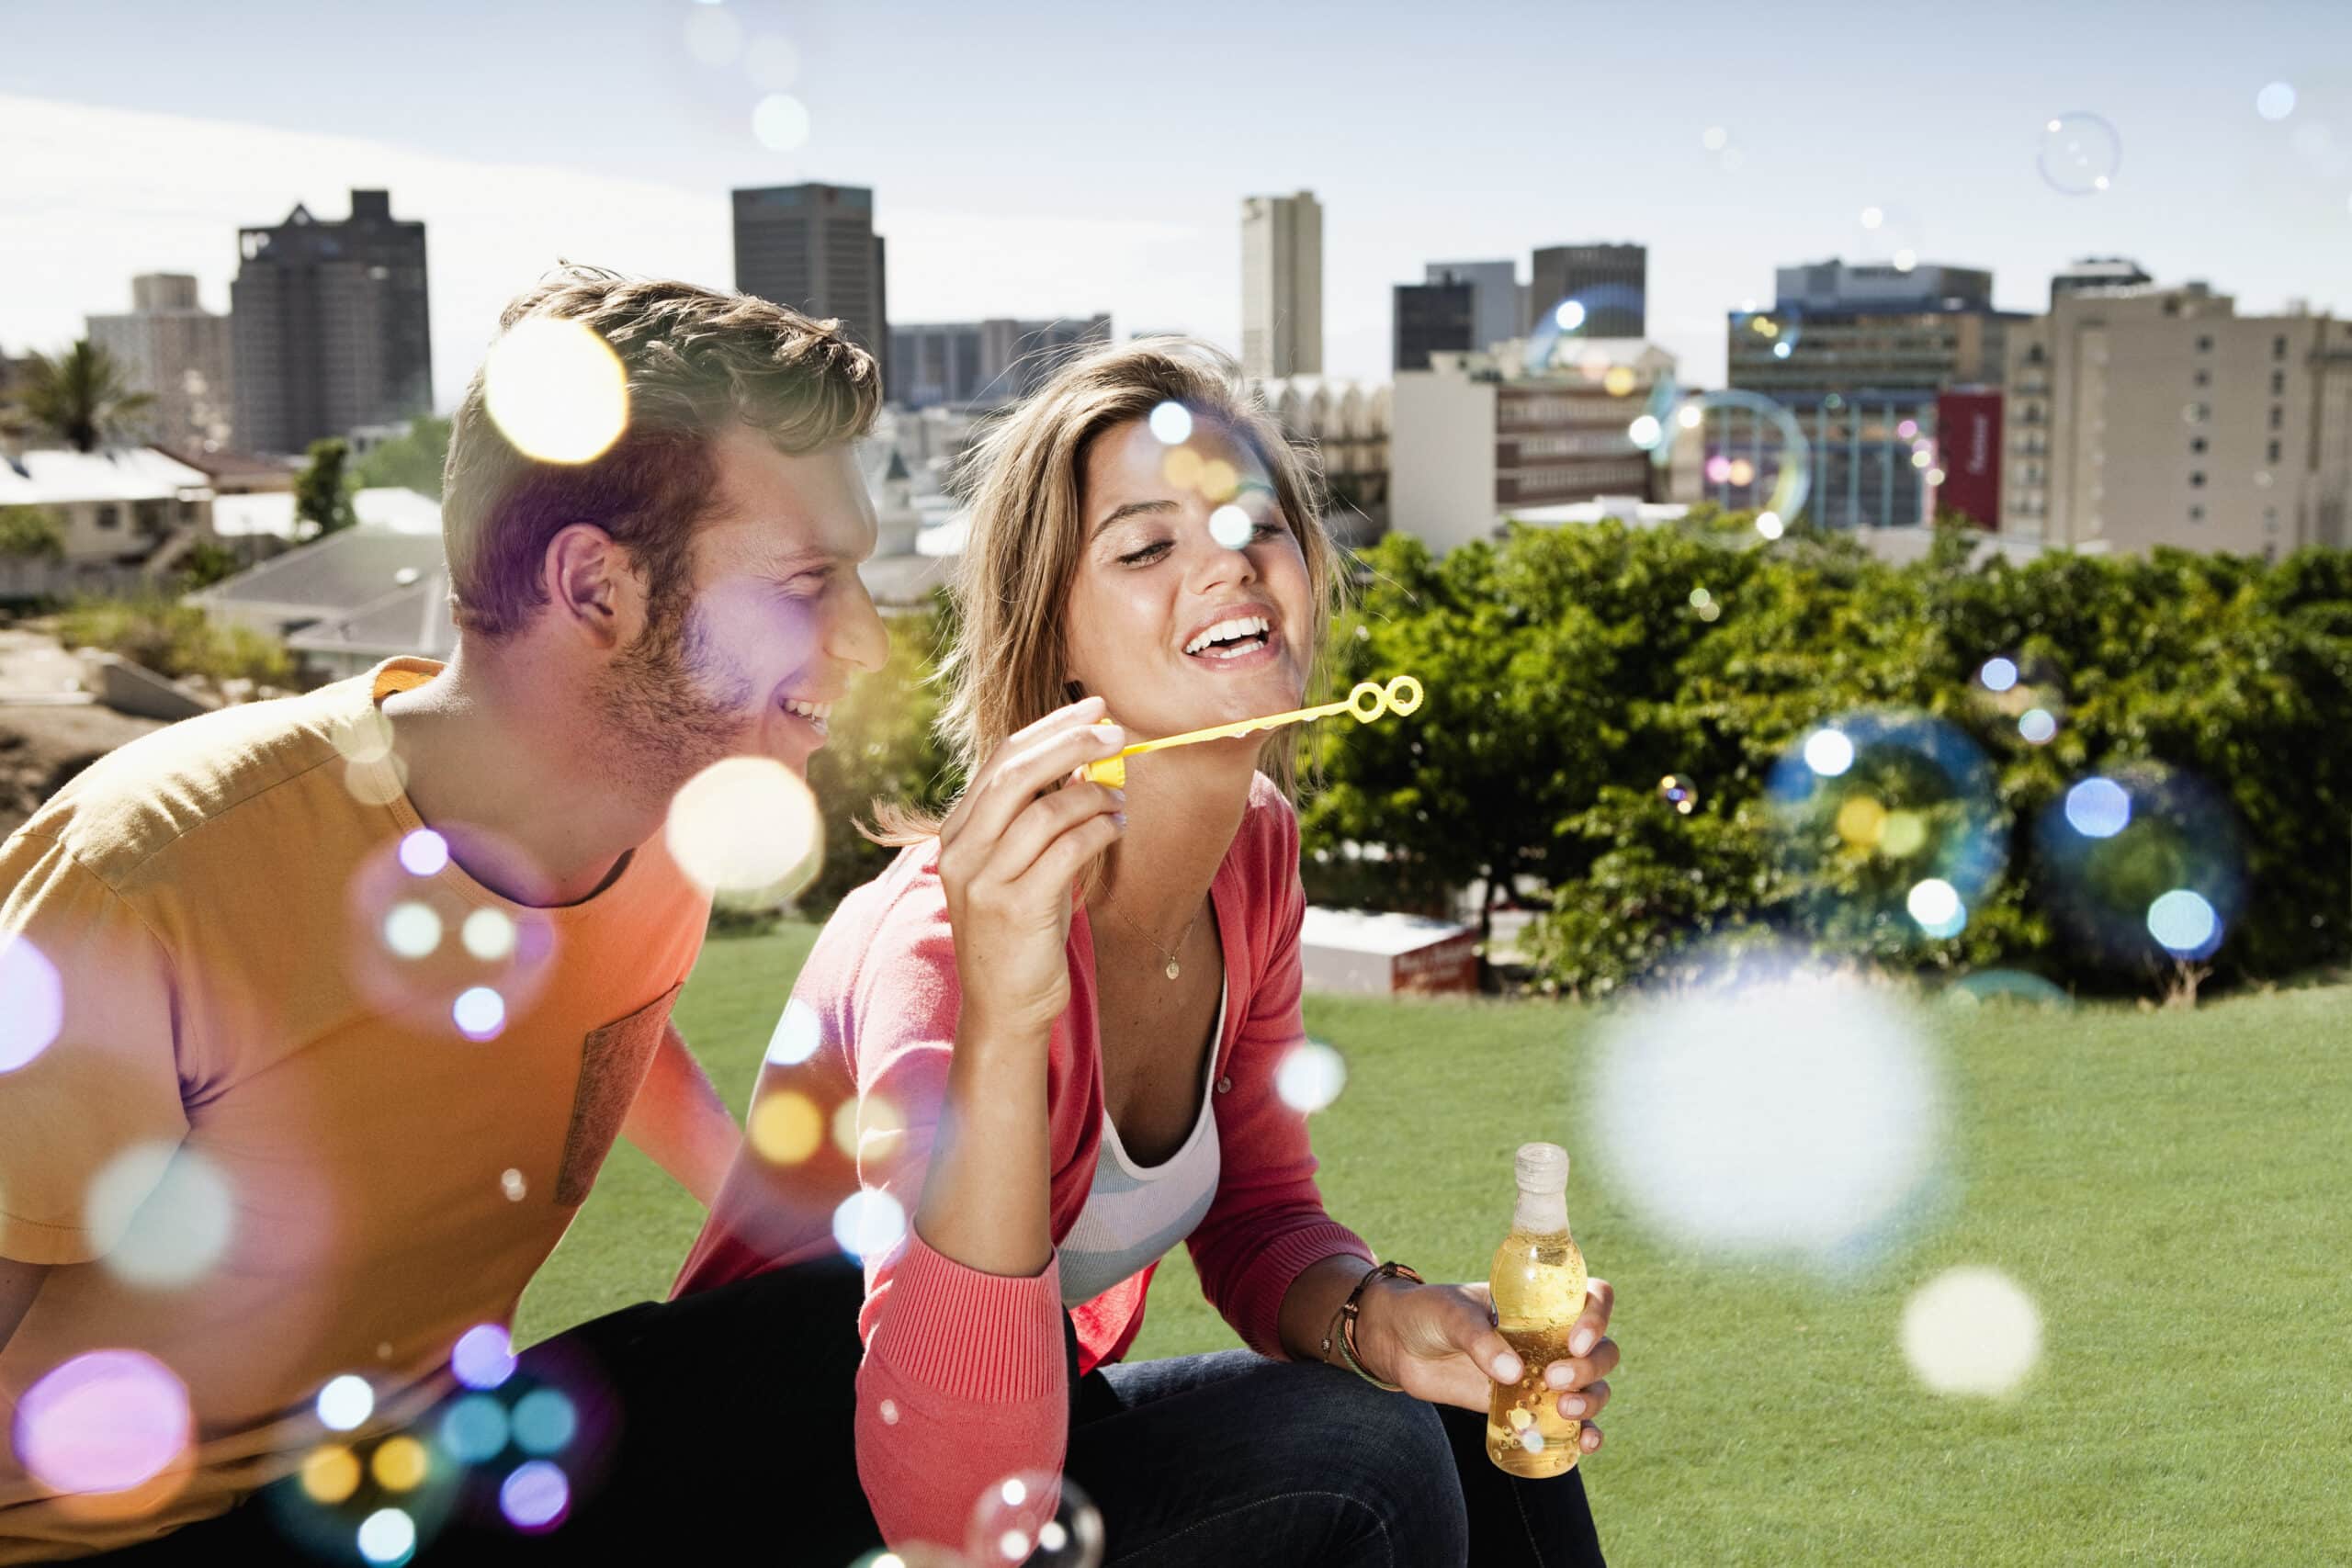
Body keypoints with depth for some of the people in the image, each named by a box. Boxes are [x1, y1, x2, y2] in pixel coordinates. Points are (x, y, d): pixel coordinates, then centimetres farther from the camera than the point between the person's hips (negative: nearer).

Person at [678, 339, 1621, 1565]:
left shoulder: (1250, 849, -5)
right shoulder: (963, 921, -29)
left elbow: (1254, 1213, 4)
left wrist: (1378, 1320, -19)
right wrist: (999, 1029, -48)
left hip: (1039, 1420, 7)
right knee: (1355, 1459, -23)